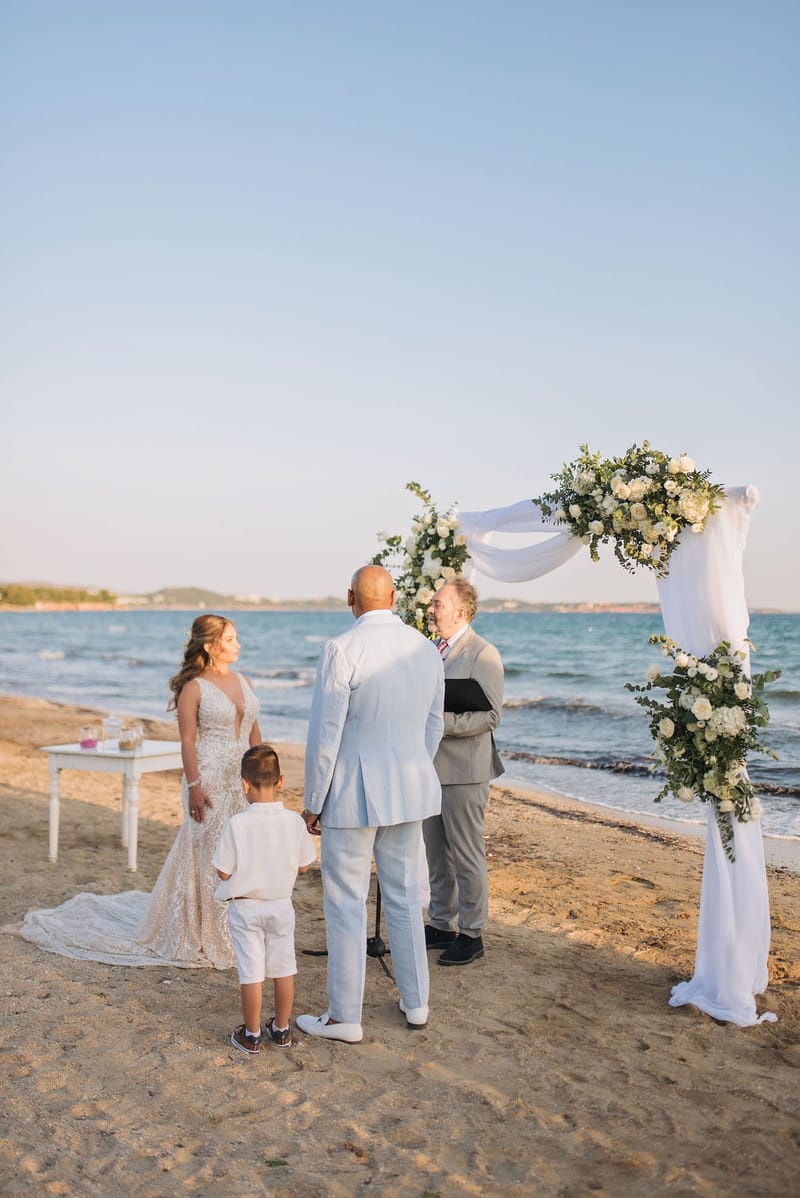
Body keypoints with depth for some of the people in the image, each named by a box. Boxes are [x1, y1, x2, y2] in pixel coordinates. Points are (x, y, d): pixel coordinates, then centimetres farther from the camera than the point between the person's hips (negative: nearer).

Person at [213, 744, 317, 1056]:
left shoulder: (236, 824, -19)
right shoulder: (294, 821, -11)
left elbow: (223, 871, -14)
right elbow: (304, 865, -2)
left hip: (245, 908, -2)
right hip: (281, 905, 3)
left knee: (251, 971, 7)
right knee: (284, 968, 16)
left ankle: (251, 1035, 19)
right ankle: (281, 1030, 29)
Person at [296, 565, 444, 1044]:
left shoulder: (341, 651, -16)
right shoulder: (426, 649, 2)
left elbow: (325, 736, -16)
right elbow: (433, 728, 11)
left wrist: (313, 803, -5)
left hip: (352, 793, -6)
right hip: (410, 789, 6)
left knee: (346, 905, 6)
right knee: (405, 897, 18)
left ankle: (344, 1017, 16)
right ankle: (416, 1003, 29)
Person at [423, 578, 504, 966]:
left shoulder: (483, 654, -12)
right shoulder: (433, 651, 14)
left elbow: (491, 715, -19)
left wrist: (442, 723, -27)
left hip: (463, 771, -8)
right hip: (430, 767, 8)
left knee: (467, 856, 2)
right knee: (436, 854, 16)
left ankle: (471, 934, 14)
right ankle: (441, 925, 29)